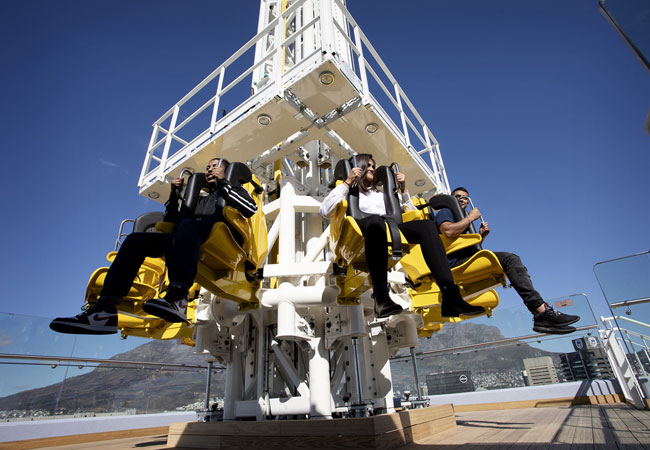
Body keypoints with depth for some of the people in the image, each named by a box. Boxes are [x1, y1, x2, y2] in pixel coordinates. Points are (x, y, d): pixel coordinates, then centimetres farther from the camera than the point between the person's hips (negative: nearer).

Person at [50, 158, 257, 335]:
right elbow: (171, 222, 31)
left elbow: (251, 207, 0)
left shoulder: (233, 188, 23)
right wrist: (174, 196, 18)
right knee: (135, 240, -10)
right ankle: (105, 309, -23)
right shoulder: (199, 199, 38)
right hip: (189, 241, 6)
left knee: (187, 225, -37)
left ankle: (178, 298, -53)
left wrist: (223, 184, 2)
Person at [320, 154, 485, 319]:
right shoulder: (348, 192, 25)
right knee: (375, 220, -40)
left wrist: (403, 188, 27)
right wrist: (348, 182, 3)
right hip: (362, 230, -4)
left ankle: (450, 297, -39)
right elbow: (325, 211, 4)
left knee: (426, 224, -24)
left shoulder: (380, 194, 39)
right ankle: (381, 296, -54)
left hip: (390, 229, 4)